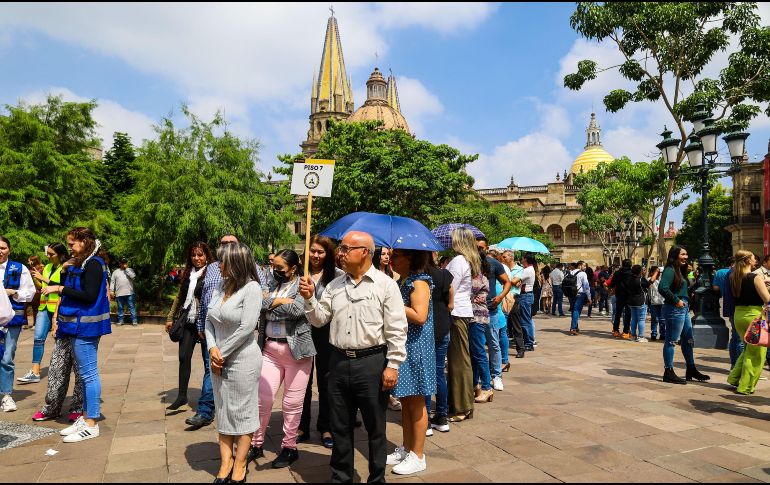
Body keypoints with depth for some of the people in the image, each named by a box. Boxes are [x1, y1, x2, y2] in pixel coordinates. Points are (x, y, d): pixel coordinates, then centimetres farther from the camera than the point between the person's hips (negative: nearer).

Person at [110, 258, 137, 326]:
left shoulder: (129, 270, 10)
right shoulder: (115, 272, 13)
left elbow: (133, 276, -10)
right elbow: (112, 282, 10)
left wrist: (126, 269, -6)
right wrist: (112, 291, 1)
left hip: (129, 293, -2)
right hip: (119, 294, 2)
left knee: (132, 307, -2)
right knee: (120, 308, 8)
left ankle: (134, 321, 0)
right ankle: (120, 321, 16)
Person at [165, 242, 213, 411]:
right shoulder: (187, 273, 12)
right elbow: (180, 296, 19)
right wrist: (171, 317, 18)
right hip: (188, 321, 6)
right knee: (184, 357, 4)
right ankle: (181, 396, 15)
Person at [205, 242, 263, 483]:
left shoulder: (251, 288, -15)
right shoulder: (221, 286, 5)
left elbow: (246, 327, -20)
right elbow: (209, 319, 7)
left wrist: (223, 353, -13)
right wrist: (212, 348, -7)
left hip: (242, 360, -7)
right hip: (219, 360, 7)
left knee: (242, 412, 5)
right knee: (223, 412, 13)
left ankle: (240, 465, 19)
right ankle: (225, 464, 25)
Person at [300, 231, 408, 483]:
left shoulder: (385, 284, -7)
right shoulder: (334, 285, 9)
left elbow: (396, 330, -9)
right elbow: (319, 320, 11)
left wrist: (392, 365, -12)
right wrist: (310, 299, -5)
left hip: (372, 363, -5)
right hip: (339, 362, 5)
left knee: (375, 428, 10)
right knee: (340, 426, 16)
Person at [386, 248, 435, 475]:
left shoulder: (419, 282, -14)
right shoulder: (400, 282, 12)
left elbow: (419, 316, -25)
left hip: (416, 349, -8)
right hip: (401, 347, 9)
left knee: (416, 404, 2)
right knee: (405, 401, 16)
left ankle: (418, 456, 14)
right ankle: (406, 448, 29)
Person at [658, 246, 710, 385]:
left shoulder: (680, 271, 17)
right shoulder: (670, 270, -13)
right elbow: (662, 288, -26)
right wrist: (676, 300, -20)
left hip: (684, 309, 10)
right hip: (674, 309, -10)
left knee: (688, 340, 16)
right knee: (671, 341, -3)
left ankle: (691, 371, 28)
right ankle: (668, 373, 4)